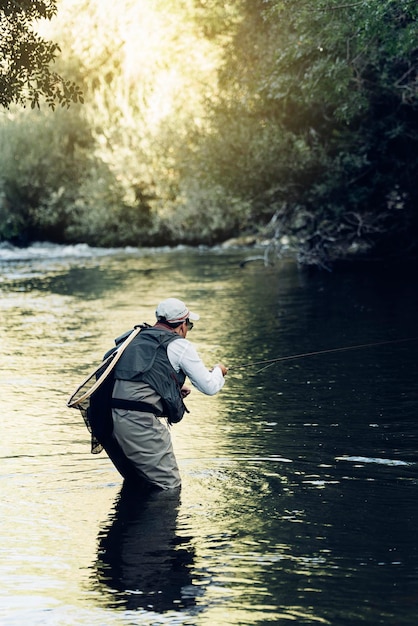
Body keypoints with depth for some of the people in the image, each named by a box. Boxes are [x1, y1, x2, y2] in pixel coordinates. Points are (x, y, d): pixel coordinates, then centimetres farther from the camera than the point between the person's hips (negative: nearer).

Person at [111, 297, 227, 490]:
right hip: (141, 421, -8)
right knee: (169, 486, -1)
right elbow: (210, 387, 6)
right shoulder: (180, 345, 2)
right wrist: (218, 371, 29)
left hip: (115, 415, 8)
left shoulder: (137, 339, 22)